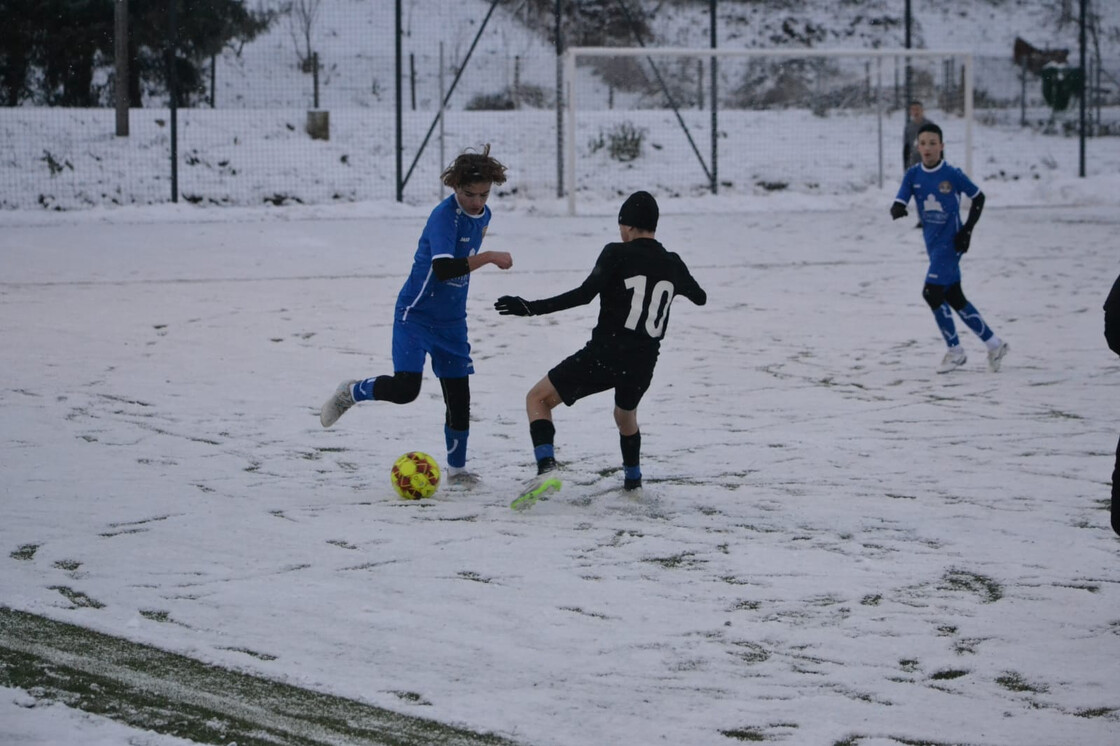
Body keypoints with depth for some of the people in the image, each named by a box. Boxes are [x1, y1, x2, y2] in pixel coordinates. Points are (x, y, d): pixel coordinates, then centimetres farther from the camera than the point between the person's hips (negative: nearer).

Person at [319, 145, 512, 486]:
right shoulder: (444, 215, -23)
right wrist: (489, 258, -36)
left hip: (452, 320, 7)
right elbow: (444, 268, -36)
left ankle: (457, 468, 20)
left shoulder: (483, 214, 3)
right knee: (405, 388, -17)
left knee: (459, 395, 5)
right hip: (416, 314, -7)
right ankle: (350, 392, 12)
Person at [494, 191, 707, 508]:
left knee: (537, 398, 8)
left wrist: (531, 308, -16)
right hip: (643, 366, 5)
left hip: (603, 355, -5)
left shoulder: (617, 254, -6)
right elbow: (700, 297, 28)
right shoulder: (673, 264, 10)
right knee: (626, 415, 37)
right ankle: (633, 481, 45)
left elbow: (585, 294, -17)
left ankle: (546, 469, -13)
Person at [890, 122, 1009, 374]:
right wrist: (897, 209, -31)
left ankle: (955, 351, 0)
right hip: (933, 244, 6)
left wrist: (968, 229, -8)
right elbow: (898, 203, -6)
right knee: (954, 298, 11)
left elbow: (978, 197, 0)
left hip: (950, 242, -6)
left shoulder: (953, 174, -11)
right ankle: (993, 344, 24)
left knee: (932, 293, -15)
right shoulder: (913, 175, 1)